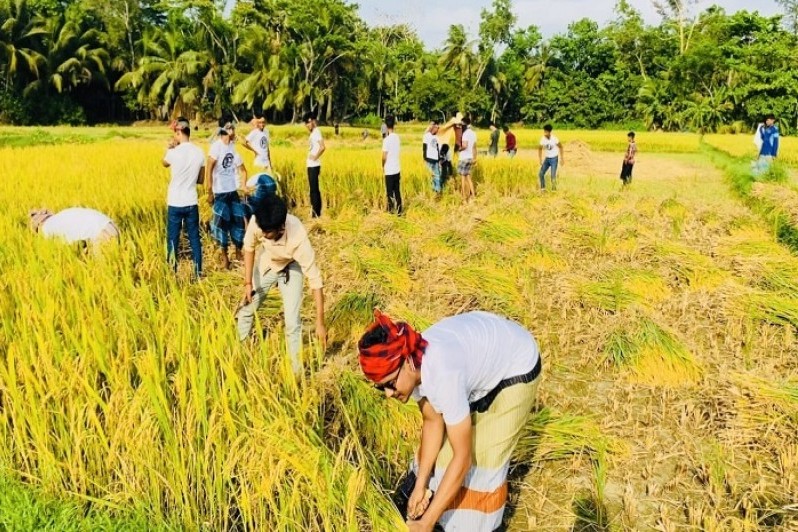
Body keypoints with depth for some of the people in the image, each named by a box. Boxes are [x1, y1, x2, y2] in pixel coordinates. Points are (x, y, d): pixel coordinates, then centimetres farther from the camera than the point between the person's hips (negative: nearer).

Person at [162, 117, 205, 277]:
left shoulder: (174, 152, -13)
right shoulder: (199, 152, -1)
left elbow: (164, 163, 12)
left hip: (175, 204, -3)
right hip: (192, 203, 3)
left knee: (173, 239, 7)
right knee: (194, 238, 11)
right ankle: (198, 272, 16)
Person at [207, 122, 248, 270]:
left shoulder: (233, 147, 7)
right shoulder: (217, 146, -11)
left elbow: (243, 169, 19)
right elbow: (209, 169, -13)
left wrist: (244, 185, 7)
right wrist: (210, 192, -15)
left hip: (233, 191, 6)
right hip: (220, 193, -6)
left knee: (238, 220, 8)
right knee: (222, 222, -1)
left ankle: (238, 252, 24)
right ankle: (224, 256, 12)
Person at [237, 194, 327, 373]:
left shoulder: (298, 238, -43)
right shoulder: (257, 223, -34)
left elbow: (315, 280, -38)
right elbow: (249, 248, -10)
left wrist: (320, 322, -37)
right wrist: (248, 282, -11)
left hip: (291, 268, -3)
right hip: (266, 264, 4)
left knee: (292, 322, -13)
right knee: (246, 309, 14)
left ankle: (296, 369, 6)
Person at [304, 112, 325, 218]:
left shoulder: (316, 132, -13)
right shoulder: (313, 133, 16)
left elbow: (323, 147, -26)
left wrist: (315, 156, -18)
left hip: (314, 165, -10)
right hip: (311, 165, 10)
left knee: (314, 189, -7)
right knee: (314, 189, 12)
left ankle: (316, 212, -4)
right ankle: (316, 212, 18)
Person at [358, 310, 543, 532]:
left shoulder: (443, 375, -41)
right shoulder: (410, 367, -20)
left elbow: (463, 458, -35)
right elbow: (433, 422, -7)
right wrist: (420, 484, -11)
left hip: (517, 366, -6)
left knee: (483, 456, -6)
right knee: (445, 441, 8)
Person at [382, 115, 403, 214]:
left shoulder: (386, 139, -16)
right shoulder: (397, 137, 2)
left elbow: (384, 157, -14)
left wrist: (383, 166, 3)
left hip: (389, 170, -6)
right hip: (397, 169, 6)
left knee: (390, 191, 5)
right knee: (397, 190, 13)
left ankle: (391, 209, 9)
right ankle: (399, 210, 15)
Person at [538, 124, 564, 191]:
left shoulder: (554, 139, -18)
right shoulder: (542, 139, -8)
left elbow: (560, 147, -5)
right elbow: (540, 149, 7)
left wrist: (562, 158, -6)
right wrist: (540, 159, 2)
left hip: (554, 159, -4)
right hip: (547, 158, 4)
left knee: (553, 175, -12)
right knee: (541, 174, -3)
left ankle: (554, 189, 4)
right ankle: (542, 188, 13)